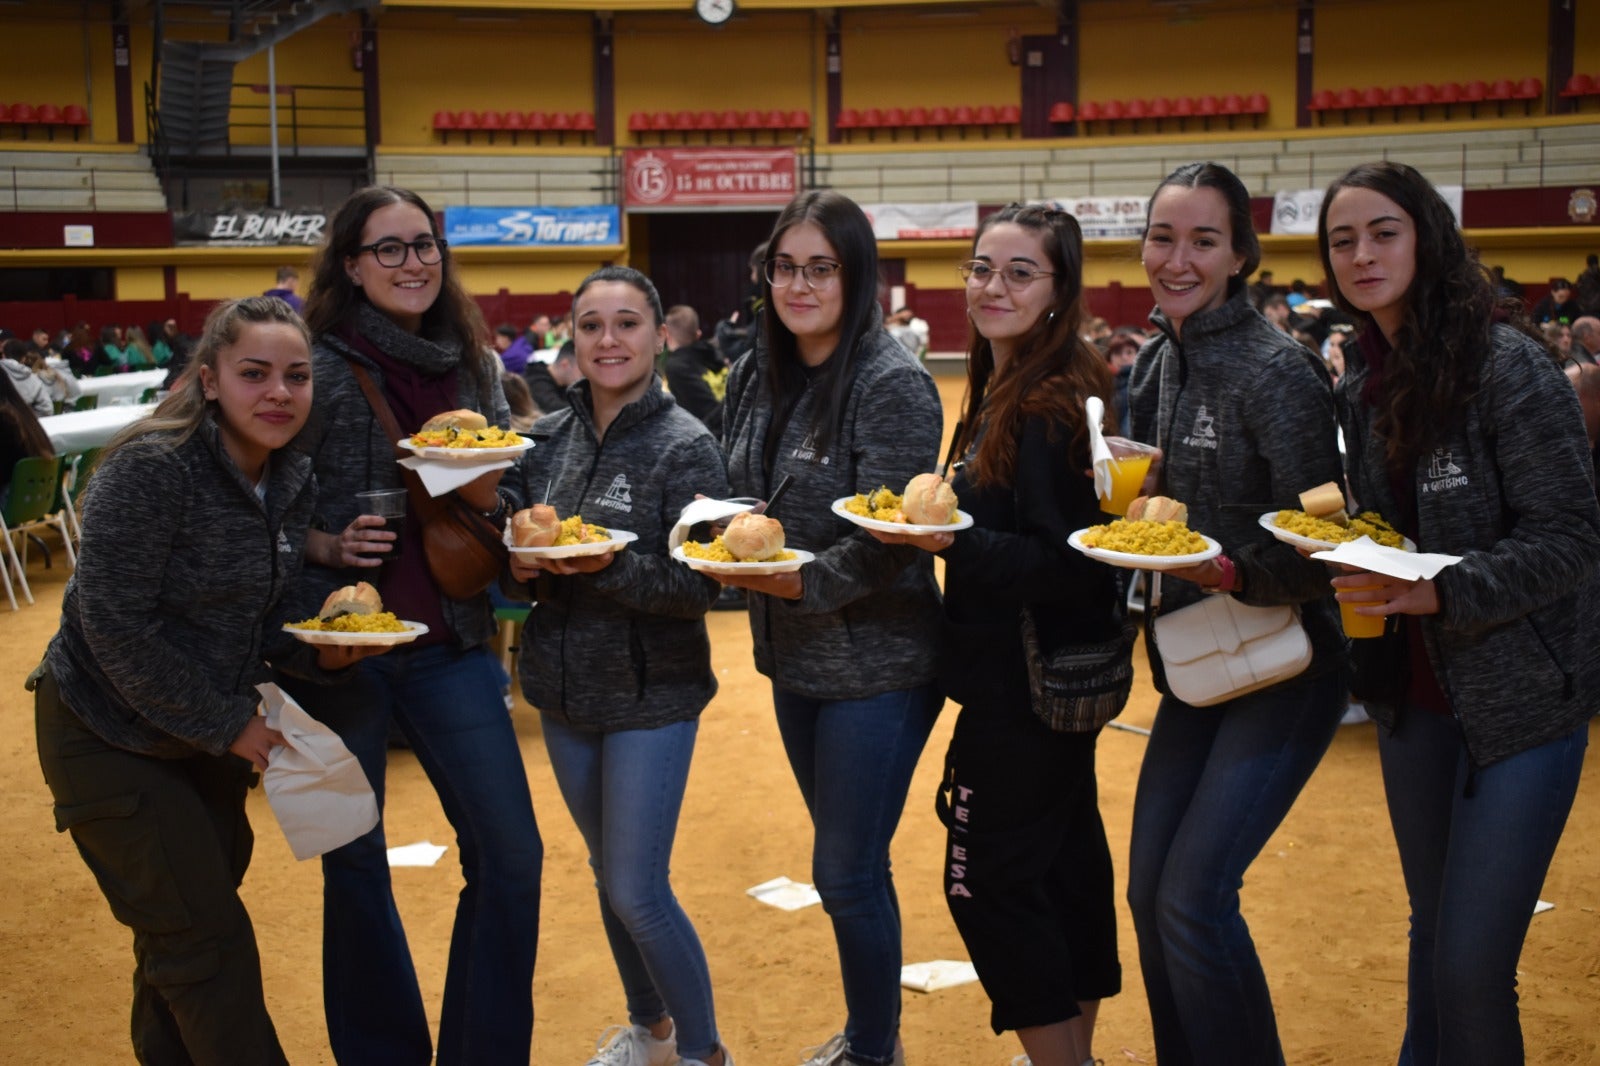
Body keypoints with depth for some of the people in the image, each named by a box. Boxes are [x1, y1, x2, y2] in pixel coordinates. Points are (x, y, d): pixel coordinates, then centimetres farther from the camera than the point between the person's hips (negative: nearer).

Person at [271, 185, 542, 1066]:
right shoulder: (316, 367, -7)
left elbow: (510, 496, 13)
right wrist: (327, 546, -20)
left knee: (510, 856, 3)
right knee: (355, 865, 10)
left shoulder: (474, 363, 5)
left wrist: (491, 498, -8)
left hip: (448, 641, 4)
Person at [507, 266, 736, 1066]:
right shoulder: (549, 438, 4)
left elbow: (700, 585, -16)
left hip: (651, 694, -5)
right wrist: (522, 564, -11)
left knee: (638, 894, -4)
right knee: (608, 877, 19)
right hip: (564, 689, 6)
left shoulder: (686, 447, -12)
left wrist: (610, 565, -30)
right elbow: (519, 550, 11)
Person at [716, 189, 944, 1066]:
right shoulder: (754, 378, 6)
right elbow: (734, 495, 15)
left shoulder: (892, 385, -16)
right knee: (848, 862, 20)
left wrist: (801, 581, -28)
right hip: (792, 660, 7)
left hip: (875, 664, -7)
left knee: (847, 873, 0)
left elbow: (886, 541, -20)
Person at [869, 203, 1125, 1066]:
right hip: (1050, 679, 10)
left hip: (1025, 689, -10)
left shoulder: (1051, 405, -19)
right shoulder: (998, 391, 9)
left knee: (987, 879, -1)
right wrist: (937, 525, 5)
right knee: (1065, 861, 18)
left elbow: (1069, 564, -22)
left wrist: (951, 542, -26)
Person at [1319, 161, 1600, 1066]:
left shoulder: (1507, 364, -14)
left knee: (1471, 965, -7)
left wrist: (1437, 590, -29)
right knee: (1433, 928, 18)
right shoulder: (1363, 388, 6)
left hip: (1521, 698, -6)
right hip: (1414, 693, 6)